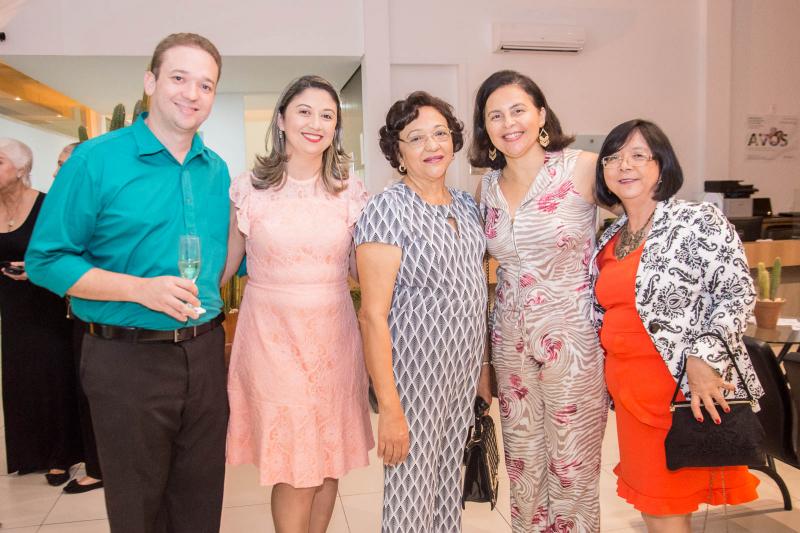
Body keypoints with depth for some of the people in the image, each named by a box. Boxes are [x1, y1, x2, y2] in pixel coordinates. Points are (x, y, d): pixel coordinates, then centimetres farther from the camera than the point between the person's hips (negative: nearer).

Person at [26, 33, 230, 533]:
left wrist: (208, 298, 2)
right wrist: (141, 289, -21)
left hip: (206, 354, 5)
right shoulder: (97, 160, -8)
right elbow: (46, 260, -10)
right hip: (129, 359, -4)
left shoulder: (218, 170, 7)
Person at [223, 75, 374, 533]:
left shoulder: (351, 191, 3)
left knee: (329, 461, 12)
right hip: (272, 336, -2)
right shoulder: (249, 188, -1)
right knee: (294, 470, 2)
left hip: (333, 337, 2)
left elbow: (362, 268, 7)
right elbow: (224, 264, 5)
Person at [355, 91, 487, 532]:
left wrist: (483, 368, 14)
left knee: (450, 479, 20)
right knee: (413, 494, 7)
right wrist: (389, 408, -20)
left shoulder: (466, 205, 6)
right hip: (414, 370, -6)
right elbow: (373, 315, -18)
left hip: (465, 367, 7)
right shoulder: (387, 209, -16)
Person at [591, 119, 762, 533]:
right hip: (628, 390, 6)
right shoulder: (609, 238, 10)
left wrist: (703, 359, -21)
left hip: (687, 386, -6)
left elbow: (737, 293, -12)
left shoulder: (698, 222, -8)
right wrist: (613, 376, 12)